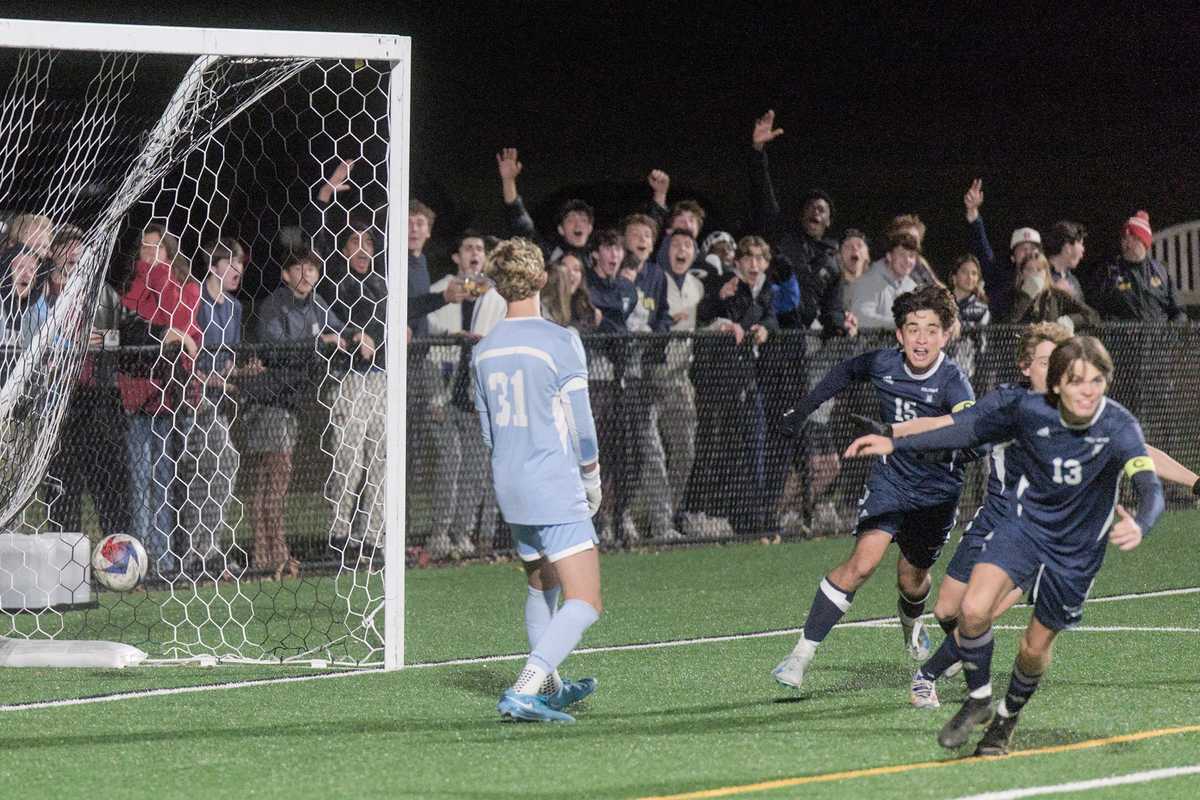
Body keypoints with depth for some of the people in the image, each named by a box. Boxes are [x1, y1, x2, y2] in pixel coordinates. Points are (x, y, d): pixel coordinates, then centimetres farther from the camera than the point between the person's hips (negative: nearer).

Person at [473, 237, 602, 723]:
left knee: (541, 587, 26)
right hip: (556, 491, -7)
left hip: (509, 488, 7)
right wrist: (592, 481, 6)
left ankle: (549, 687, 36)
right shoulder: (559, 342, -12)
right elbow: (581, 425, -9)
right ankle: (524, 692, -24)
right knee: (583, 604, -8)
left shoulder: (484, 350, 7)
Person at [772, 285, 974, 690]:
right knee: (863, 562, -19)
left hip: (937, 490, -1)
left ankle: (911, 621, 55)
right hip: (890, 479, 1)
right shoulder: (883, 364, -12)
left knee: (912, 580, 16)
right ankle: (801, 655, -16)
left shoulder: (951, 380, -24)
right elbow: (846, 370, 13)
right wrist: (804, 407, 13)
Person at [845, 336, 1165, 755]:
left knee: (1035, 648, 8)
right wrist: (895, 444, 0)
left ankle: (1007, 717, 40)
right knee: (974, 608, -22)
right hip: (1025, 526, 1)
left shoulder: (1119, 428, -26)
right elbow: (973, 429, 1)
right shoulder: (1030, 409, -16)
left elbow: (1150, 486, -40)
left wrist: (1139, 525, -64)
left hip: (1077, 551, -1)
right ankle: (979, 699, 3)